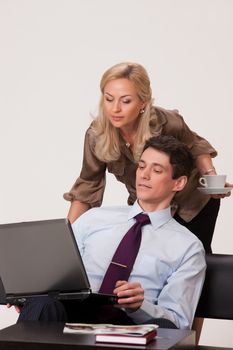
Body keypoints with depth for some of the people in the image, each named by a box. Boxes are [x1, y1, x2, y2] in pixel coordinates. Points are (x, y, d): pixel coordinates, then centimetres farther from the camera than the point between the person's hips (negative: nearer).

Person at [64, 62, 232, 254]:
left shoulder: (167, 123, -31)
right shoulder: (97, 135, -26)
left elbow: (195, 146, -8)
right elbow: (88, 185, -12)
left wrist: (210, 174, -24)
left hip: (194, 202, -1)